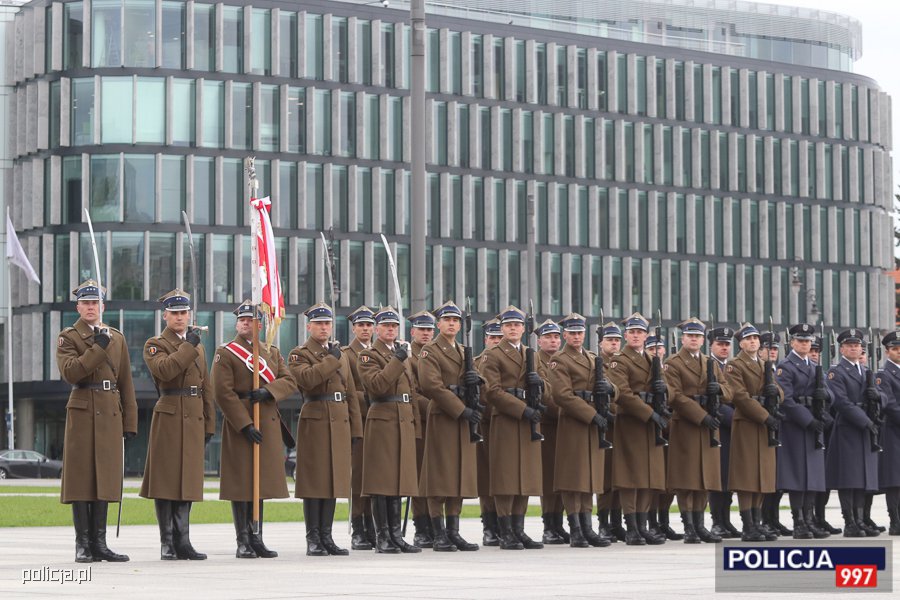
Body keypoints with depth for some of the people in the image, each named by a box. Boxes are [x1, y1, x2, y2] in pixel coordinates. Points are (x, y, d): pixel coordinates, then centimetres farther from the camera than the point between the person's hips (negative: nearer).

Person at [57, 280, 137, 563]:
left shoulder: (117, 338, 15)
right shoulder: (68, 338, 2)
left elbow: (125, 383, 14)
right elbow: (69, 372, -15)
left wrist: (130, 422, 8)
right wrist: (98, 348, -17)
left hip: (110, 415, 4)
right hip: (82, 414, -4)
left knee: (105, 478, 5)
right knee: (82, 478, -4)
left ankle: (99, 543, 9)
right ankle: (83, 544, -2)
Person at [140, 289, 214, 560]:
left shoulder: (198, 348, 19)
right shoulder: (155, 345, 1)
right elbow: (164, 370, -22)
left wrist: (209, 426, 15)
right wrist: (188, 345, -18)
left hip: (194, 420, 6)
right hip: (168, 419, -6)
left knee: (187, 481, 6)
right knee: (166, 481, -4)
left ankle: (182, 542, 9)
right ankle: (167, 543, -1)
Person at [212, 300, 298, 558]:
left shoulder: (272, 353, 16)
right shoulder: (225, 353, -1)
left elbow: (290, 382, 6)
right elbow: (223, 393, -10)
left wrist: (267, 391, -15)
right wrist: (245, 425, -16)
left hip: (268, 423, 5)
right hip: (239, 423, -5)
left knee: (261, 481, 8)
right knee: (241, 484, -4)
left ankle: (257, 539, 13)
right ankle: (243, 542, 0)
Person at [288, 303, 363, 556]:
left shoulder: (341, 356, 19)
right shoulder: (299, 355, -1)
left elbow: (350, 395, 18)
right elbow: (307, 378, -23)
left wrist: (356, 428, 12)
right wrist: (331, 359, -16)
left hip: (340, 425, 6)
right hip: (314, 423, -6)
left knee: (334, 481, 6)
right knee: (314, 482, -5)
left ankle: (326, 537, 11)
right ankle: (313, 540, -2)